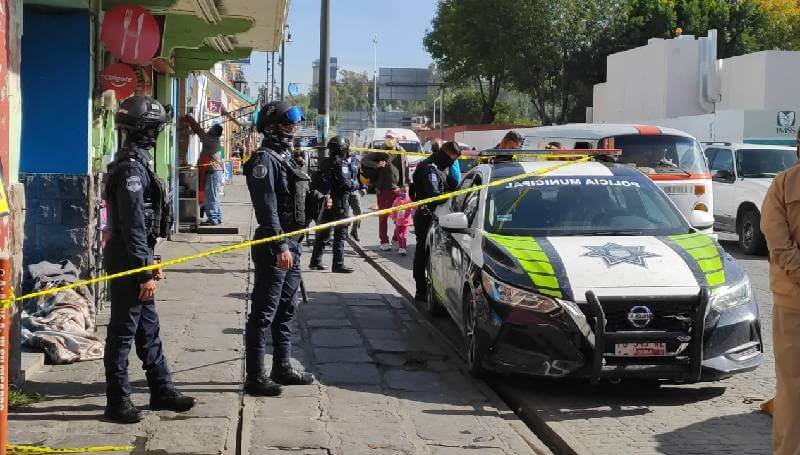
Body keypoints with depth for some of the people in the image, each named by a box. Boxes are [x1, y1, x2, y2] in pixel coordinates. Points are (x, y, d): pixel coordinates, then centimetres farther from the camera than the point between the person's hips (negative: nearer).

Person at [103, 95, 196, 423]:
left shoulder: (136, 161, 14)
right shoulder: (132, 167, -18)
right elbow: (133, 224, -22)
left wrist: (151, 261, 21)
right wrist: (145, 272, -20)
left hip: (137, 256, 10)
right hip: (128, 260, -10)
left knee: (148, 328, 16)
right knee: (123, 330, -2)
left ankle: (161, 390, 25)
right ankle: (117, 401, 6)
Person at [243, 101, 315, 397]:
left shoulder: (282, 158, 18)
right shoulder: (264, 159, -13)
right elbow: (267, 207, -21)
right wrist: (280, 247, -26)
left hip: (290, 244, 10)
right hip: (274, 247, -10)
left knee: (286, 309, 17)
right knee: (264, 313, -5)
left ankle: (282, 367, 27)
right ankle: (255, 377, -1)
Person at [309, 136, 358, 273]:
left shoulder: (325, 163, 11)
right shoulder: (341, 164, -13)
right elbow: (346, 184, -19)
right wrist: (356, 183, -1)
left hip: (326, 202, 8)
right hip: (339, 203, -8)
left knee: (323, 232, 15)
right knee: (340, 234, -3)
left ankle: (315, 261, 20)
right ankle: (338, 264, -4)